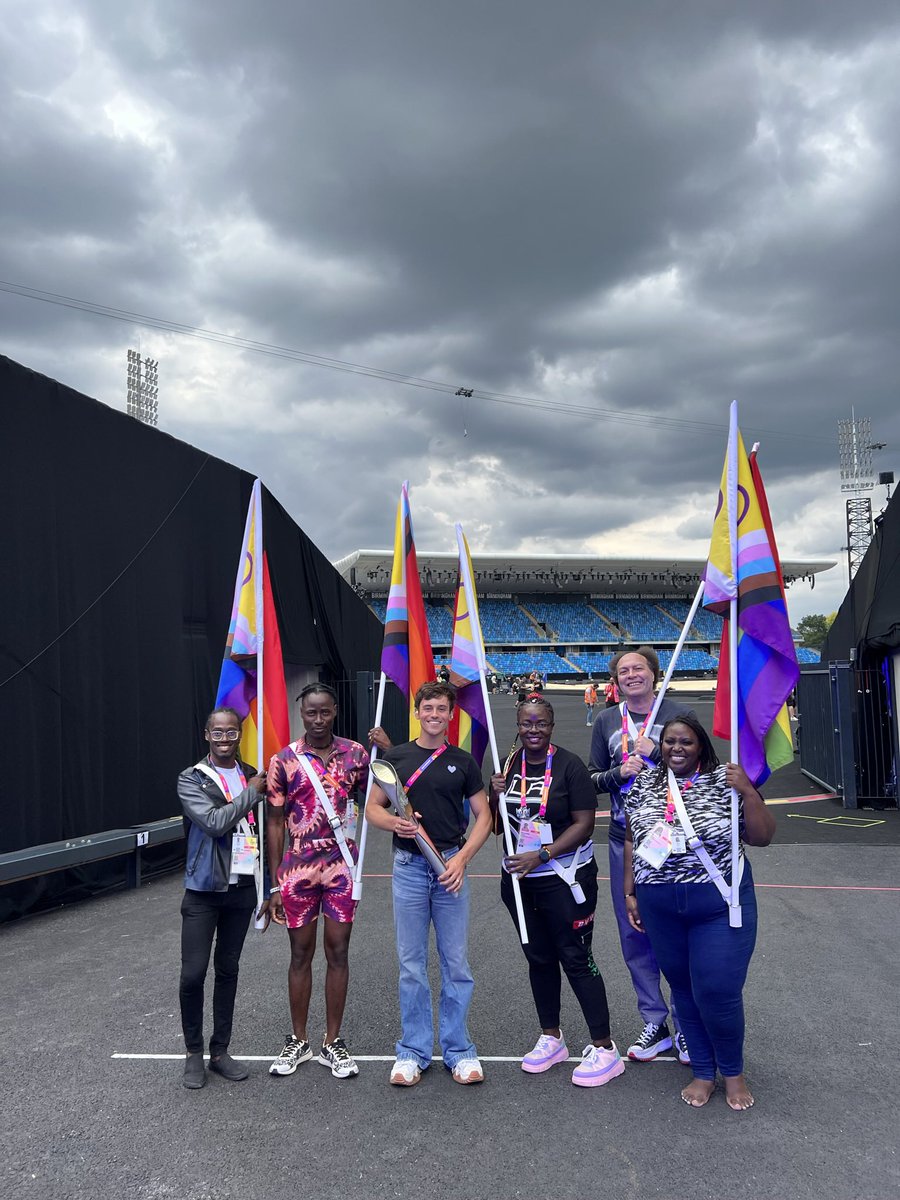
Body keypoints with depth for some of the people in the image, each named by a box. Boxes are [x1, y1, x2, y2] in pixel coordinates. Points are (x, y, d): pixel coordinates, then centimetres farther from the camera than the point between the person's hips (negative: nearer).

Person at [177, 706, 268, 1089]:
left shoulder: (252, 776, 7)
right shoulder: (192, 780, -6)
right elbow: (214, 822, -22)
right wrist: (252, 791, -14)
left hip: (242, 889, 4)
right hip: (204, 891, -4)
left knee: (228, 971, 12)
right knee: (193, 973, -2)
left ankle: (220, 1051, 24)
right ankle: (194, 1053, 17)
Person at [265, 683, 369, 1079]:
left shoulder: (355, 754, 0)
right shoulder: (284, 761, -3)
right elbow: (275, 823, 1)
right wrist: (275, 885, 0)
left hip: (342, 868, 1)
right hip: (298, 870, 0)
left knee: (337, 953, 7)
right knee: (301, 954, 10)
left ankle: (333, 1043, 21)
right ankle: (298, 1041, 26)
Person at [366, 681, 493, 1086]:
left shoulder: (463, 762, 5)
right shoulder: (395, 757, 5)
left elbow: (483, 815, 6)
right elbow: (373, 808, 8)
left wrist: (462, 858, -8)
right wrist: (394, 822, -14)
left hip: (450, 867, 0)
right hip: (408, 867, 0)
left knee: (456, 962, 5)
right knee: (412, 964, 6)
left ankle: (458, 1051, 17)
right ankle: (413, 1052, 18)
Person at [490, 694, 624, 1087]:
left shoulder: (569, 765, -12)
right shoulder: (508, 764, 4)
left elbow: (583, 823, -14)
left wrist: (541, 855, -22)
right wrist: (496, 797, -10)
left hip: (564, 878, -5)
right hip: (519, 879, 6)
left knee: (576, 959, -2)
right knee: (539, 958, 16)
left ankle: (604, 1049, 10)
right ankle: (551, 1039, 31)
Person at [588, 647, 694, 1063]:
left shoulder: (677, 714, -2)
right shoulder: (607, 721, 7)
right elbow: (593, 779, 10)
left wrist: (656, 752, -16)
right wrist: (620, 772, -9)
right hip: (624, 841, 3)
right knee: (634, 935, 9)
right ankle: (655, 1024, 23)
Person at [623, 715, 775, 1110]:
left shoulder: (723, 781, -6)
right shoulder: (644, 784, 4)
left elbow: (762, 837, -6)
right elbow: (632, 841, 12)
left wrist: (747, 791, -19)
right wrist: (629, 893, 10)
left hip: (721, 904, -3)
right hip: (660, 909, 3)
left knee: (718, 992, -3)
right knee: (684, 990, 12)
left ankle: (733, 1072, 24)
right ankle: (703, 1072, 31)